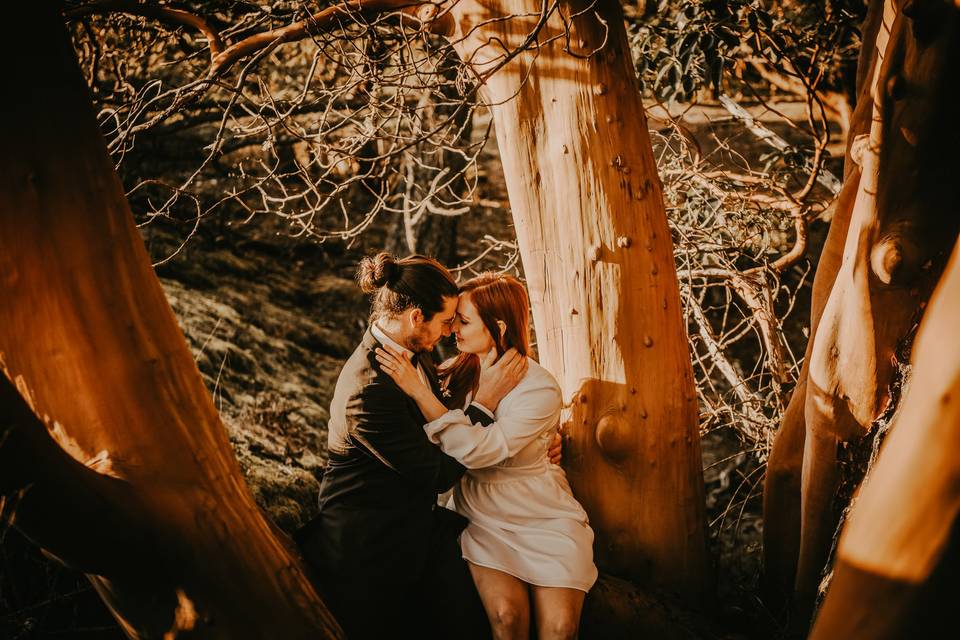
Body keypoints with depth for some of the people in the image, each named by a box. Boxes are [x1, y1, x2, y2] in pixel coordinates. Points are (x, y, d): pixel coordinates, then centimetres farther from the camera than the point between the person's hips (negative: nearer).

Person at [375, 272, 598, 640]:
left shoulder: (540, 389, -16)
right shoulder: (457, 373, -1)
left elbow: (477, 451, -27)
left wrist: (417, 389, -29)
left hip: (542, 515, -2)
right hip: (483, 516, 3)